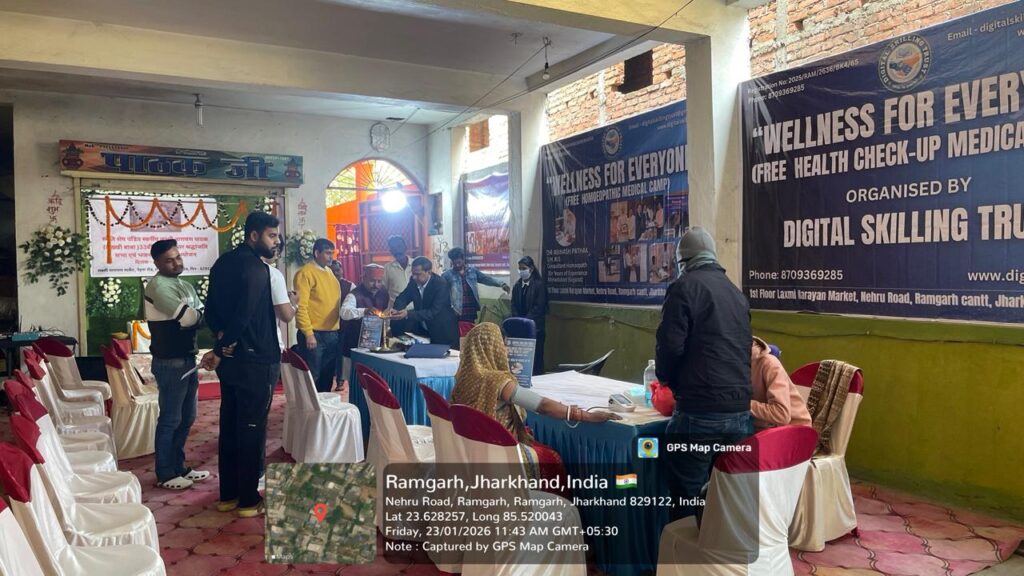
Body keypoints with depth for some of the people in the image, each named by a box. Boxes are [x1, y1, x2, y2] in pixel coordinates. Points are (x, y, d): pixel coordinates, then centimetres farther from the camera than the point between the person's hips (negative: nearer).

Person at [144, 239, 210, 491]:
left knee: (187, 417, 16)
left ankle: (178, 466, 28)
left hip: (188, 358, 9)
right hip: (170, 362, -9)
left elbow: (200, 317, 7)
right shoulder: (158, 285, -14)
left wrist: (194, 315, -14)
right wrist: (196, 313, -2)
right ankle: (165, 474, 11)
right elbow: (187, 317, -22)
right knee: (170, 419, 0)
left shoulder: (186, 286, 15)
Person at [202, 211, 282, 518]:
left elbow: (211, 310, 12)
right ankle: (249, 500, 9)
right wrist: (219, 351, -12)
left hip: (230, 358, 9)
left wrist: (222, 338, 0)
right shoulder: (257, 268, -17)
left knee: (230, 424, 14)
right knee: (252, 429, 0)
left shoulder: (223, 263, 11)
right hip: (255, 361, -9)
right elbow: (244, 315, -22)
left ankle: (228, 494, 24)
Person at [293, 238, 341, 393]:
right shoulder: (305, 273, -11)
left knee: (327, 376, 15)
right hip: (314, 334, -8)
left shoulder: (329, 271, 14)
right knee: (311, 377, 0)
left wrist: (337, 328, 12)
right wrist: (308, 333, -20)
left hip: (332, 333, 8)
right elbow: (301, 306, -16)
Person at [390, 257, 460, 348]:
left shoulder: (441, 284, -25)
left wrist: (408, 314, -39)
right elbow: (403, 297, 1)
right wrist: (396, 310, -22)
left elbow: (433, 312, -31)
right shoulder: (414, 281, -7)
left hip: (443, 332, -6)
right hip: (422, 330, 6)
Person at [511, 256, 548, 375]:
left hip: (534, 326, -4)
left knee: (535, 355, -2)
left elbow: (539, 307, -10)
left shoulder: (539, 284, -4)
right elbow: (514, 306, 11)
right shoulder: (517, 286, 12)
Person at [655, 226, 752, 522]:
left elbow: (670, 345, -12)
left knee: (687, 498, 3)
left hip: (700, 411, -7)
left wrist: (666, 378, 8)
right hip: (740, 410, 7)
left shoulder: (685, 287, -4)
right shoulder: (736, 292, 17)